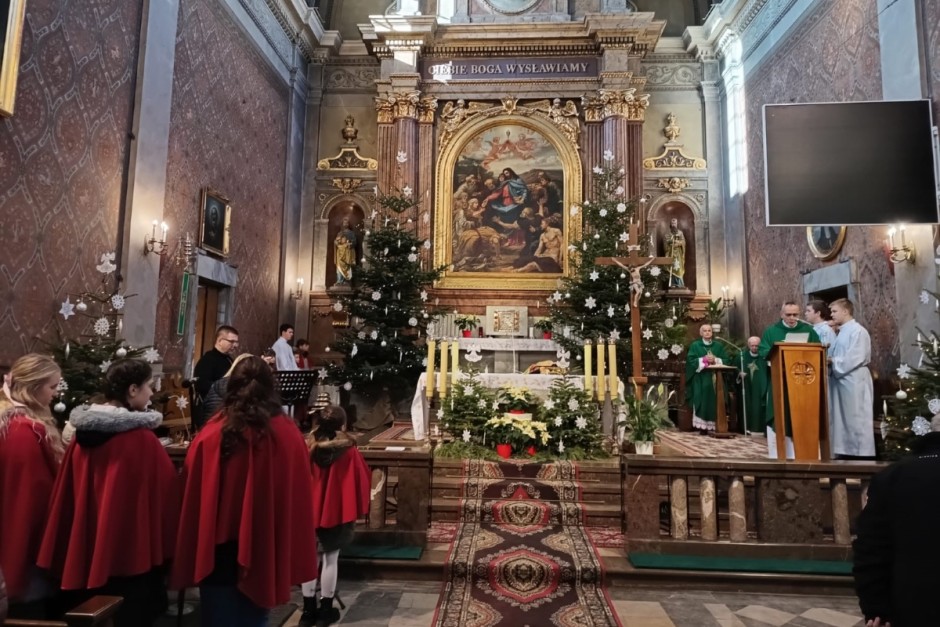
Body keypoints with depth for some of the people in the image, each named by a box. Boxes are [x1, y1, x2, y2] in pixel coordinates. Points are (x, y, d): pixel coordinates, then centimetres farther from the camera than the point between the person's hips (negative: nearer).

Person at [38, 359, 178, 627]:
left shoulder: (81, 431, -1)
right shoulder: (142, 438, -20)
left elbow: (68, 493, 8)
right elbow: (164, 492, -14)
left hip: (84, 547, 7)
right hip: (130, 548, -7)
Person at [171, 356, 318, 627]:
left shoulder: (211, 435, -9)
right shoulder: (289, 435, -10)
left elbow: (192, 498, -3)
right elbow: (299, 500, -6)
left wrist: (192, 557, 9)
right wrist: (292, 556, 5)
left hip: (219, 549, 0)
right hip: (265, 551, 0)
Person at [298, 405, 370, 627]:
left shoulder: (308, 448, -7)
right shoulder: (349, 451, -15)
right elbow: (361, 481, -7)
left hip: (310, 512, 3)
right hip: (337, 513, -2)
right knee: (330, 560, 8)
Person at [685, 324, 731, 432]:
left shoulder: (718, 346, 15)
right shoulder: (695, 345, 6)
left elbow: (726, 360, 6)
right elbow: (691, 360, -5)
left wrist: (715, 360, -11)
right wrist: (704, 360, -16)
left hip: (716, 378, 3)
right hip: (701, 379, -3)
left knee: (716, 401, -2)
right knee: (703, 401, -8)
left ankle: (715, 426, 2)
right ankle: (702, 427, -7)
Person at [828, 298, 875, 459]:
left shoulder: (858, 331, -11)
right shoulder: (842, 331, 16)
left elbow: (855, 358, -19)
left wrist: (832, 361, -15)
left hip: (854, 381, -9)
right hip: (841, 380, 9)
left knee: (856, 419, -3)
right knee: (842, 418, 10)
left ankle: (861, 454, 4)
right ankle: (846, 451, 16)